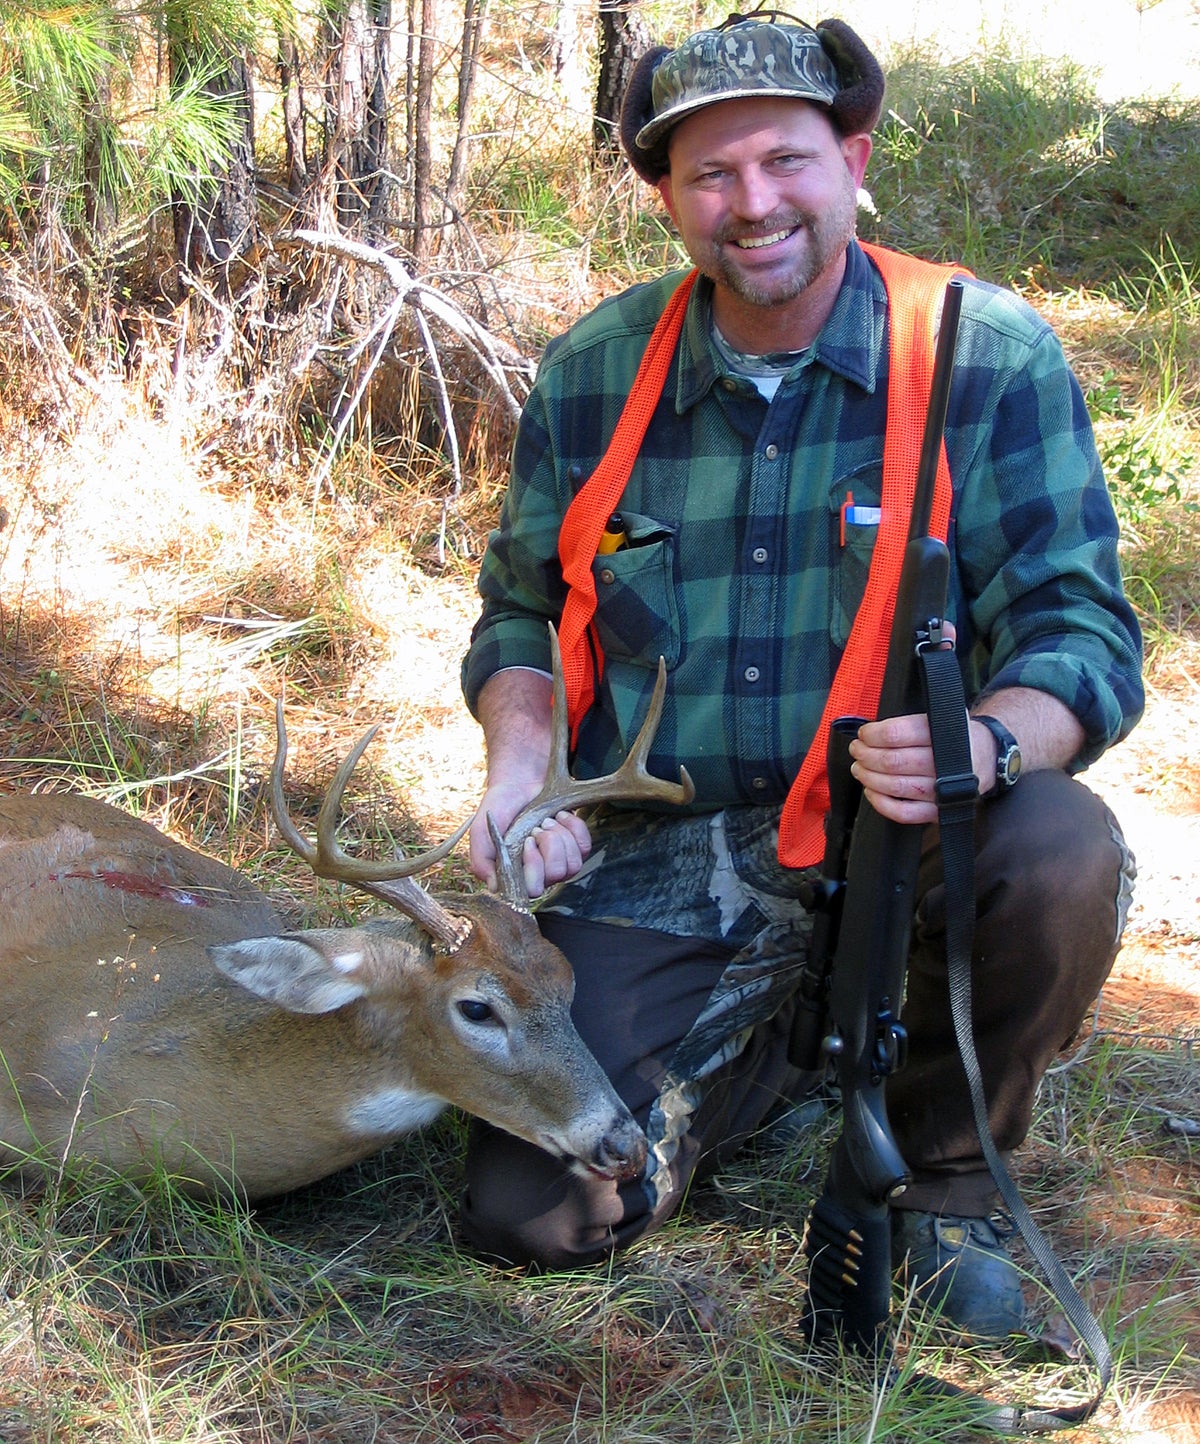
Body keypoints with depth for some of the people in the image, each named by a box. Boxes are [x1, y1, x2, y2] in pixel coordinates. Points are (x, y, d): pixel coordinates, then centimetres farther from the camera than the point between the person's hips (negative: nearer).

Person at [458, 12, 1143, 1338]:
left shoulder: (991, 358, -7)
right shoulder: (588, 377, 1)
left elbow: (1083, 634, -11)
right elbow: (522, 619, 12)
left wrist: (984, 744, -34)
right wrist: (519, 764, -10)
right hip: (649, 866, 2)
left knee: (1060, 856, -35)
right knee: (531, 1215, -11)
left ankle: (944, 1160, -2)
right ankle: (775, 1043, 22)